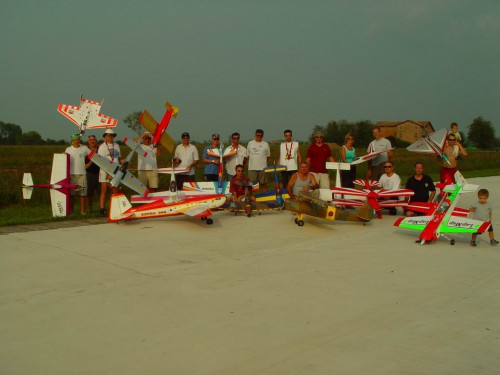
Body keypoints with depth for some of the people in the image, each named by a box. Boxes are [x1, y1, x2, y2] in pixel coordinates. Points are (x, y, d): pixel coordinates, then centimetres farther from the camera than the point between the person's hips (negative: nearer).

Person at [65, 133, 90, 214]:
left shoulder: (84, 148, 7)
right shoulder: (68, 149, 9)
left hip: (82, 173, 0)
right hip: (71, 174, 0)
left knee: (83, 193, 0)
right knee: (71, 193, 2)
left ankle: (82, 210, 7)